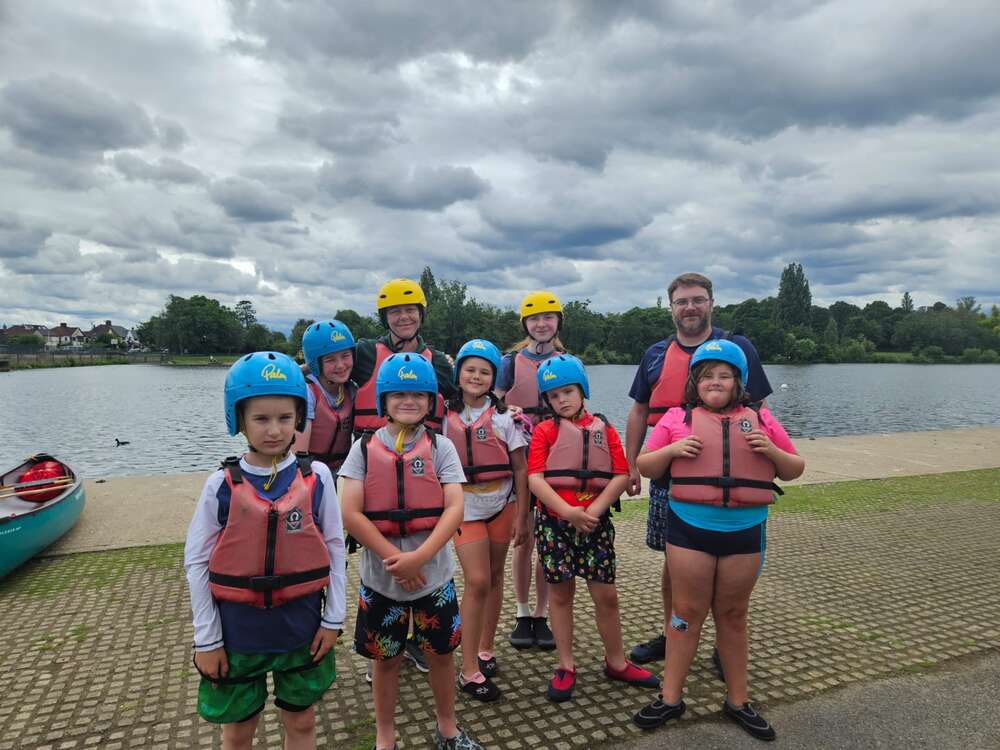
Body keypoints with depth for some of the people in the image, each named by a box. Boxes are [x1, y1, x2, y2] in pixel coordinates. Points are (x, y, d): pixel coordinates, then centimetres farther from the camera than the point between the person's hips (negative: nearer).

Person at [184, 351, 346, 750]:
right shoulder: (222, 485, -11)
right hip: (237, 631, 0)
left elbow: (335, 548, -3)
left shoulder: (316, 477, -10)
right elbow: (196, 563, -4)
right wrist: (206, 639, -3)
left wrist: (333, 619, -2)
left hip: (302, 628, 0)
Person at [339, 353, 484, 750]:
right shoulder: (364, 448, -4)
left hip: (434, 575, 1)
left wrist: (417, 558, -22)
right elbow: (352, 514, -10)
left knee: (441, 653, 15)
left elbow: (454, 509, -11)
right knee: (386, 658, 15)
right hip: (380, 578, 0)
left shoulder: (441, 447, -4)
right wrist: (395, 559, -16)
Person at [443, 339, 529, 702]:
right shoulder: (446, 416, -1)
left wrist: (522, 517, -3)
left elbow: (520, 470, -2)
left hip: (501, 506, 1)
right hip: (464, 508, -1)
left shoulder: (505, 417, -4)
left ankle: (485, 649, 30)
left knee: (494, 577, 11)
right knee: (477, 581, -9)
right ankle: (470, 670, 1)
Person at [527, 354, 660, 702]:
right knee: (560, 594, 10)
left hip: (595, 521, 1)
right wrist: (568, 511, -21)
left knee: (606, 594, 6)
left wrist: (593, 510, -14)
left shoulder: (604, 429, 6)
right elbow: (534, 478, -10)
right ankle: (566, 667, 24)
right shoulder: (544, 430, 1)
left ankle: (616, 661, 27)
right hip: (554, 522, -1)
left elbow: (621, 476, -2)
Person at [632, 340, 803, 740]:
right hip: (690, 527, -1)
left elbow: (794, 470, 11)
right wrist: (672, 449, -14)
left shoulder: (760, 418, 6)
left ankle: (737, 701, 29)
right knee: (687, 613, 7)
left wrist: (772, 451, -9)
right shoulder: (677, 417, 1)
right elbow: (645, 466, 5)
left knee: (733, 615, 15)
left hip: (745, 529, 1)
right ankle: (670, 698, 19)